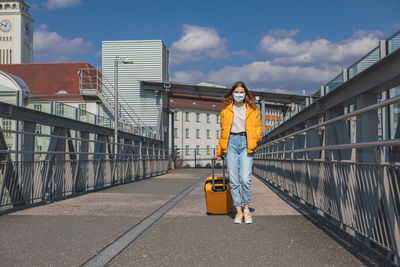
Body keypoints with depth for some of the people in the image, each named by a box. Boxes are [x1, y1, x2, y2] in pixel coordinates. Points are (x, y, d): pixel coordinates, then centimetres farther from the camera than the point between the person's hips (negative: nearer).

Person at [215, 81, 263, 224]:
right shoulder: (226, 110, 15)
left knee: (246, 179, -11)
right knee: (233, 180, -2)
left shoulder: (252, 109, 13)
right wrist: (219, 151, 20)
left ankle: (246, 209, 7)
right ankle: (238, 211, 7)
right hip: (231, 142, 1)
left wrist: (255, 140, -5)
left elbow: (258, 126, 15)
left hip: (246, 142, -1)